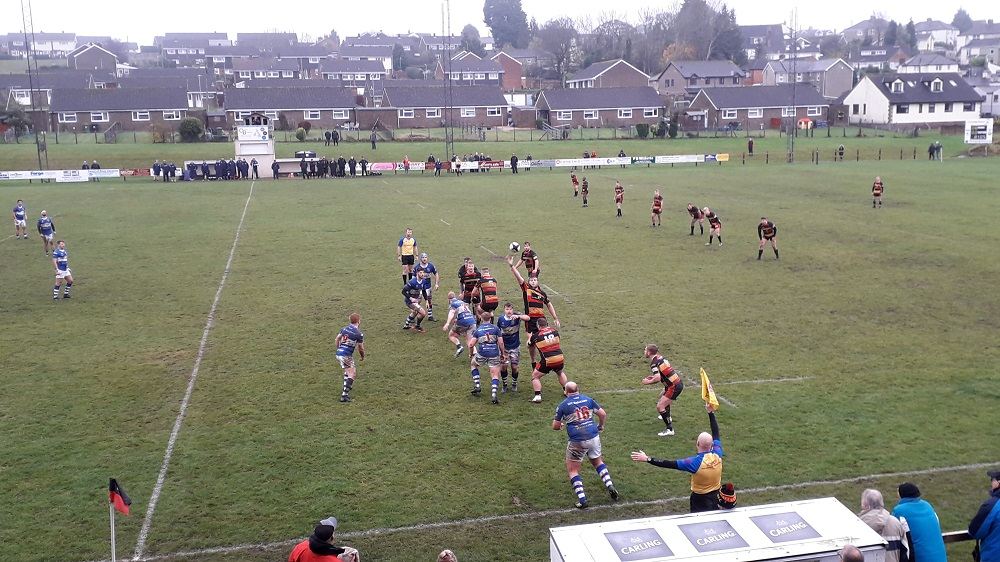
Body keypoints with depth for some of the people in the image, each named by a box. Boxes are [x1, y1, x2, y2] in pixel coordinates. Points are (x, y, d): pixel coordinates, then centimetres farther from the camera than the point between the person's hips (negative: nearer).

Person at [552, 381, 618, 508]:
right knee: (598, 462, 27)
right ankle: (610, 486, 10)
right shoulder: (588, 399, 7)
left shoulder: (562, 405, -1)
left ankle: (582, 499, 0)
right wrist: (601, 426, 24)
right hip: (593, 437, 4)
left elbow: (555, 426, 1)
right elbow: (603, 414, 6)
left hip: (576, 441, -3)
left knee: (572, 470, 10)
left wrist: (562, 425, 24)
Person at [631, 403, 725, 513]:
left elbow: (669, 464, -29)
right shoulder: (717, 455, -17)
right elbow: (716, 433, -2)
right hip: (716, 496, 5)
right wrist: (711, 413, 7)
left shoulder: (695, 462, -29)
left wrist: (647, 459, -28)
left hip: (700, 499, -5)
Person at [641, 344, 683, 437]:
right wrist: (653, 376, 14)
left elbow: (658, 378, -30)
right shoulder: (660, 357, 9)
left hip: (674, 386, -10)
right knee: (662, 396, 35)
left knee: (660, 406, -12)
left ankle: (669, 429, -12)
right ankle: (667, 417, 57)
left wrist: (648, 382, -12)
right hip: (678, 382, 10)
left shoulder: (654, 363, -18)